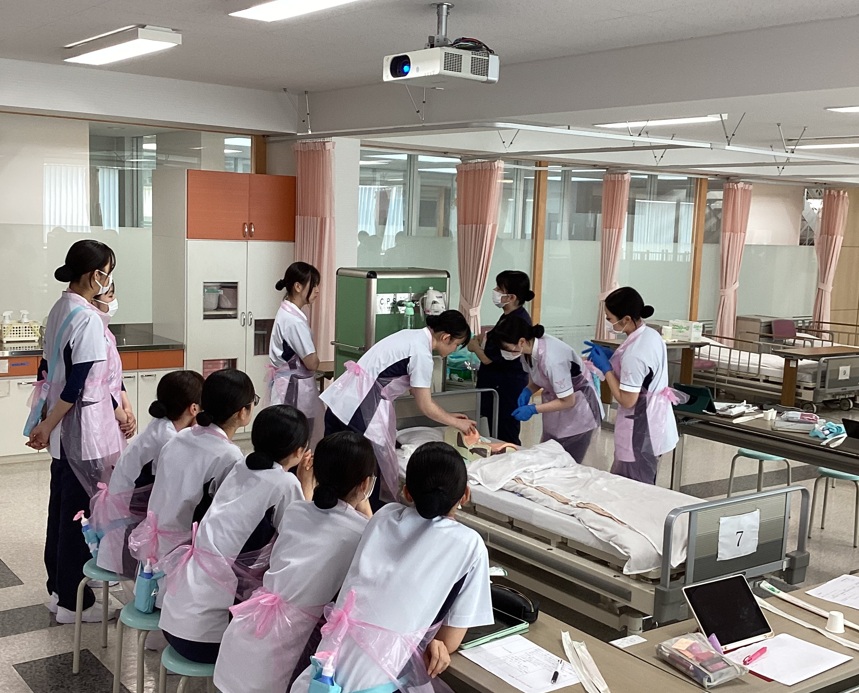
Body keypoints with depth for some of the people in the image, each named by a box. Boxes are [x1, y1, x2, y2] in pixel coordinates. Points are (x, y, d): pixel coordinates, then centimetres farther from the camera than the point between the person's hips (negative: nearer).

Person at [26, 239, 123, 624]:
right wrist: (48, 426, -11)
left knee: (62, 506, 17)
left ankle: (59, 588, 29)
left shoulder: (59, 310, 9)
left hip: (63, 432, 9)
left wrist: (47, 423, 20)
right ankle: (73, 601, 12)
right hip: (83, 430, -9)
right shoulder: (88, 319, -19)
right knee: (82, 512, 1)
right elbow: (78, 384, -22)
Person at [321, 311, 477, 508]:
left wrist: (448, 416, 22)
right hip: (358, 409, -9)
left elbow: (415, 389, 20)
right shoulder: (421, 354, -14)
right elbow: (425, 406, -8)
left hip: (342, 401, 9)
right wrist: (457, 423, 6)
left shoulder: (413, 336, 14)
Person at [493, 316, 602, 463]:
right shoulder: (528, 349, -12)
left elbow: (568, 401, -25)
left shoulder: (551, 358, -35)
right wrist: (527, 391, -13)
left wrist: (533, 409, -23)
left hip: (577, 413, -7)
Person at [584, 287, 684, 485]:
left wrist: (606, 367, -14)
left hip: (640, 434, -10)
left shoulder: (633, 354, -28)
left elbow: (627, 400, -22)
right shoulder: (652, 335, 0)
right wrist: (610, 355, 9)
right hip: (655, 427, 10)